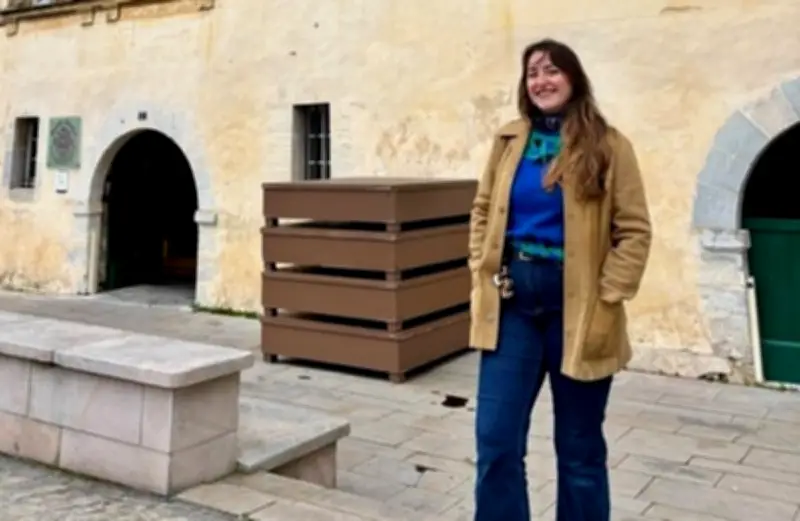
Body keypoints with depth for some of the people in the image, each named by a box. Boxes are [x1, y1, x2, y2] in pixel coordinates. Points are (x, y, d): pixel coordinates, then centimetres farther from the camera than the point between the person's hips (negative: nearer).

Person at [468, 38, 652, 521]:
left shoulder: (608, 145, -3)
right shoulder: (509, 140, 8)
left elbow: (635, 230, -5)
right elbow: (483, 212, 14)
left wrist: (606, 298, -12)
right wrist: (484, 274, 2)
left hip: (576, 307, -3)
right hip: (512, 302, 3)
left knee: (579, 448, 11)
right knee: (496, 440, 2)